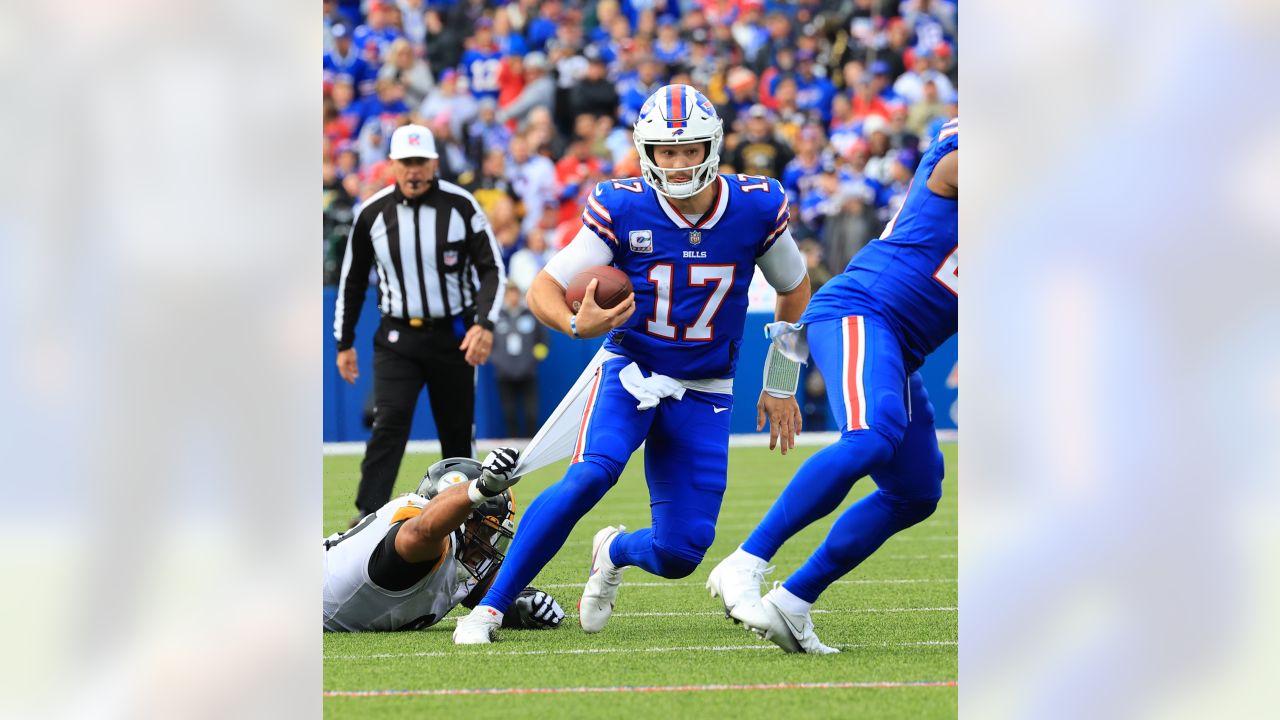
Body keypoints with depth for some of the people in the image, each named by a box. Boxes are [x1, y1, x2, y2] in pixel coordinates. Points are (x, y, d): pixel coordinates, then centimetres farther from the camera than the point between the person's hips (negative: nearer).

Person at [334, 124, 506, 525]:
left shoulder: (460, 206, -6)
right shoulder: (373, 213, -2)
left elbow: (492, 269, -3)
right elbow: (352, 281, 9)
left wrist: (485, 324, -18)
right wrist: (344, 343, 10)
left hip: (454, 336, 0)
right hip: (397, 338, 0)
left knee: (458, 430, 7)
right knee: (389, 422, -16)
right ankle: (369, 519, -20)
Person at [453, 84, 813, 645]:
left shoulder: (756, 208, -9)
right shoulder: (624, 209, -15)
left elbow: (794, 290, 10)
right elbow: (544, 289, -11)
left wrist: (781, 383, 13)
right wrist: (577, 324, -34)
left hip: (703, 395, 2)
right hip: (630, 372, -2)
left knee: (679, 554, -6)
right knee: (590, 476, -32)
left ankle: (614, 552, 32)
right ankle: (489, 608, -23)